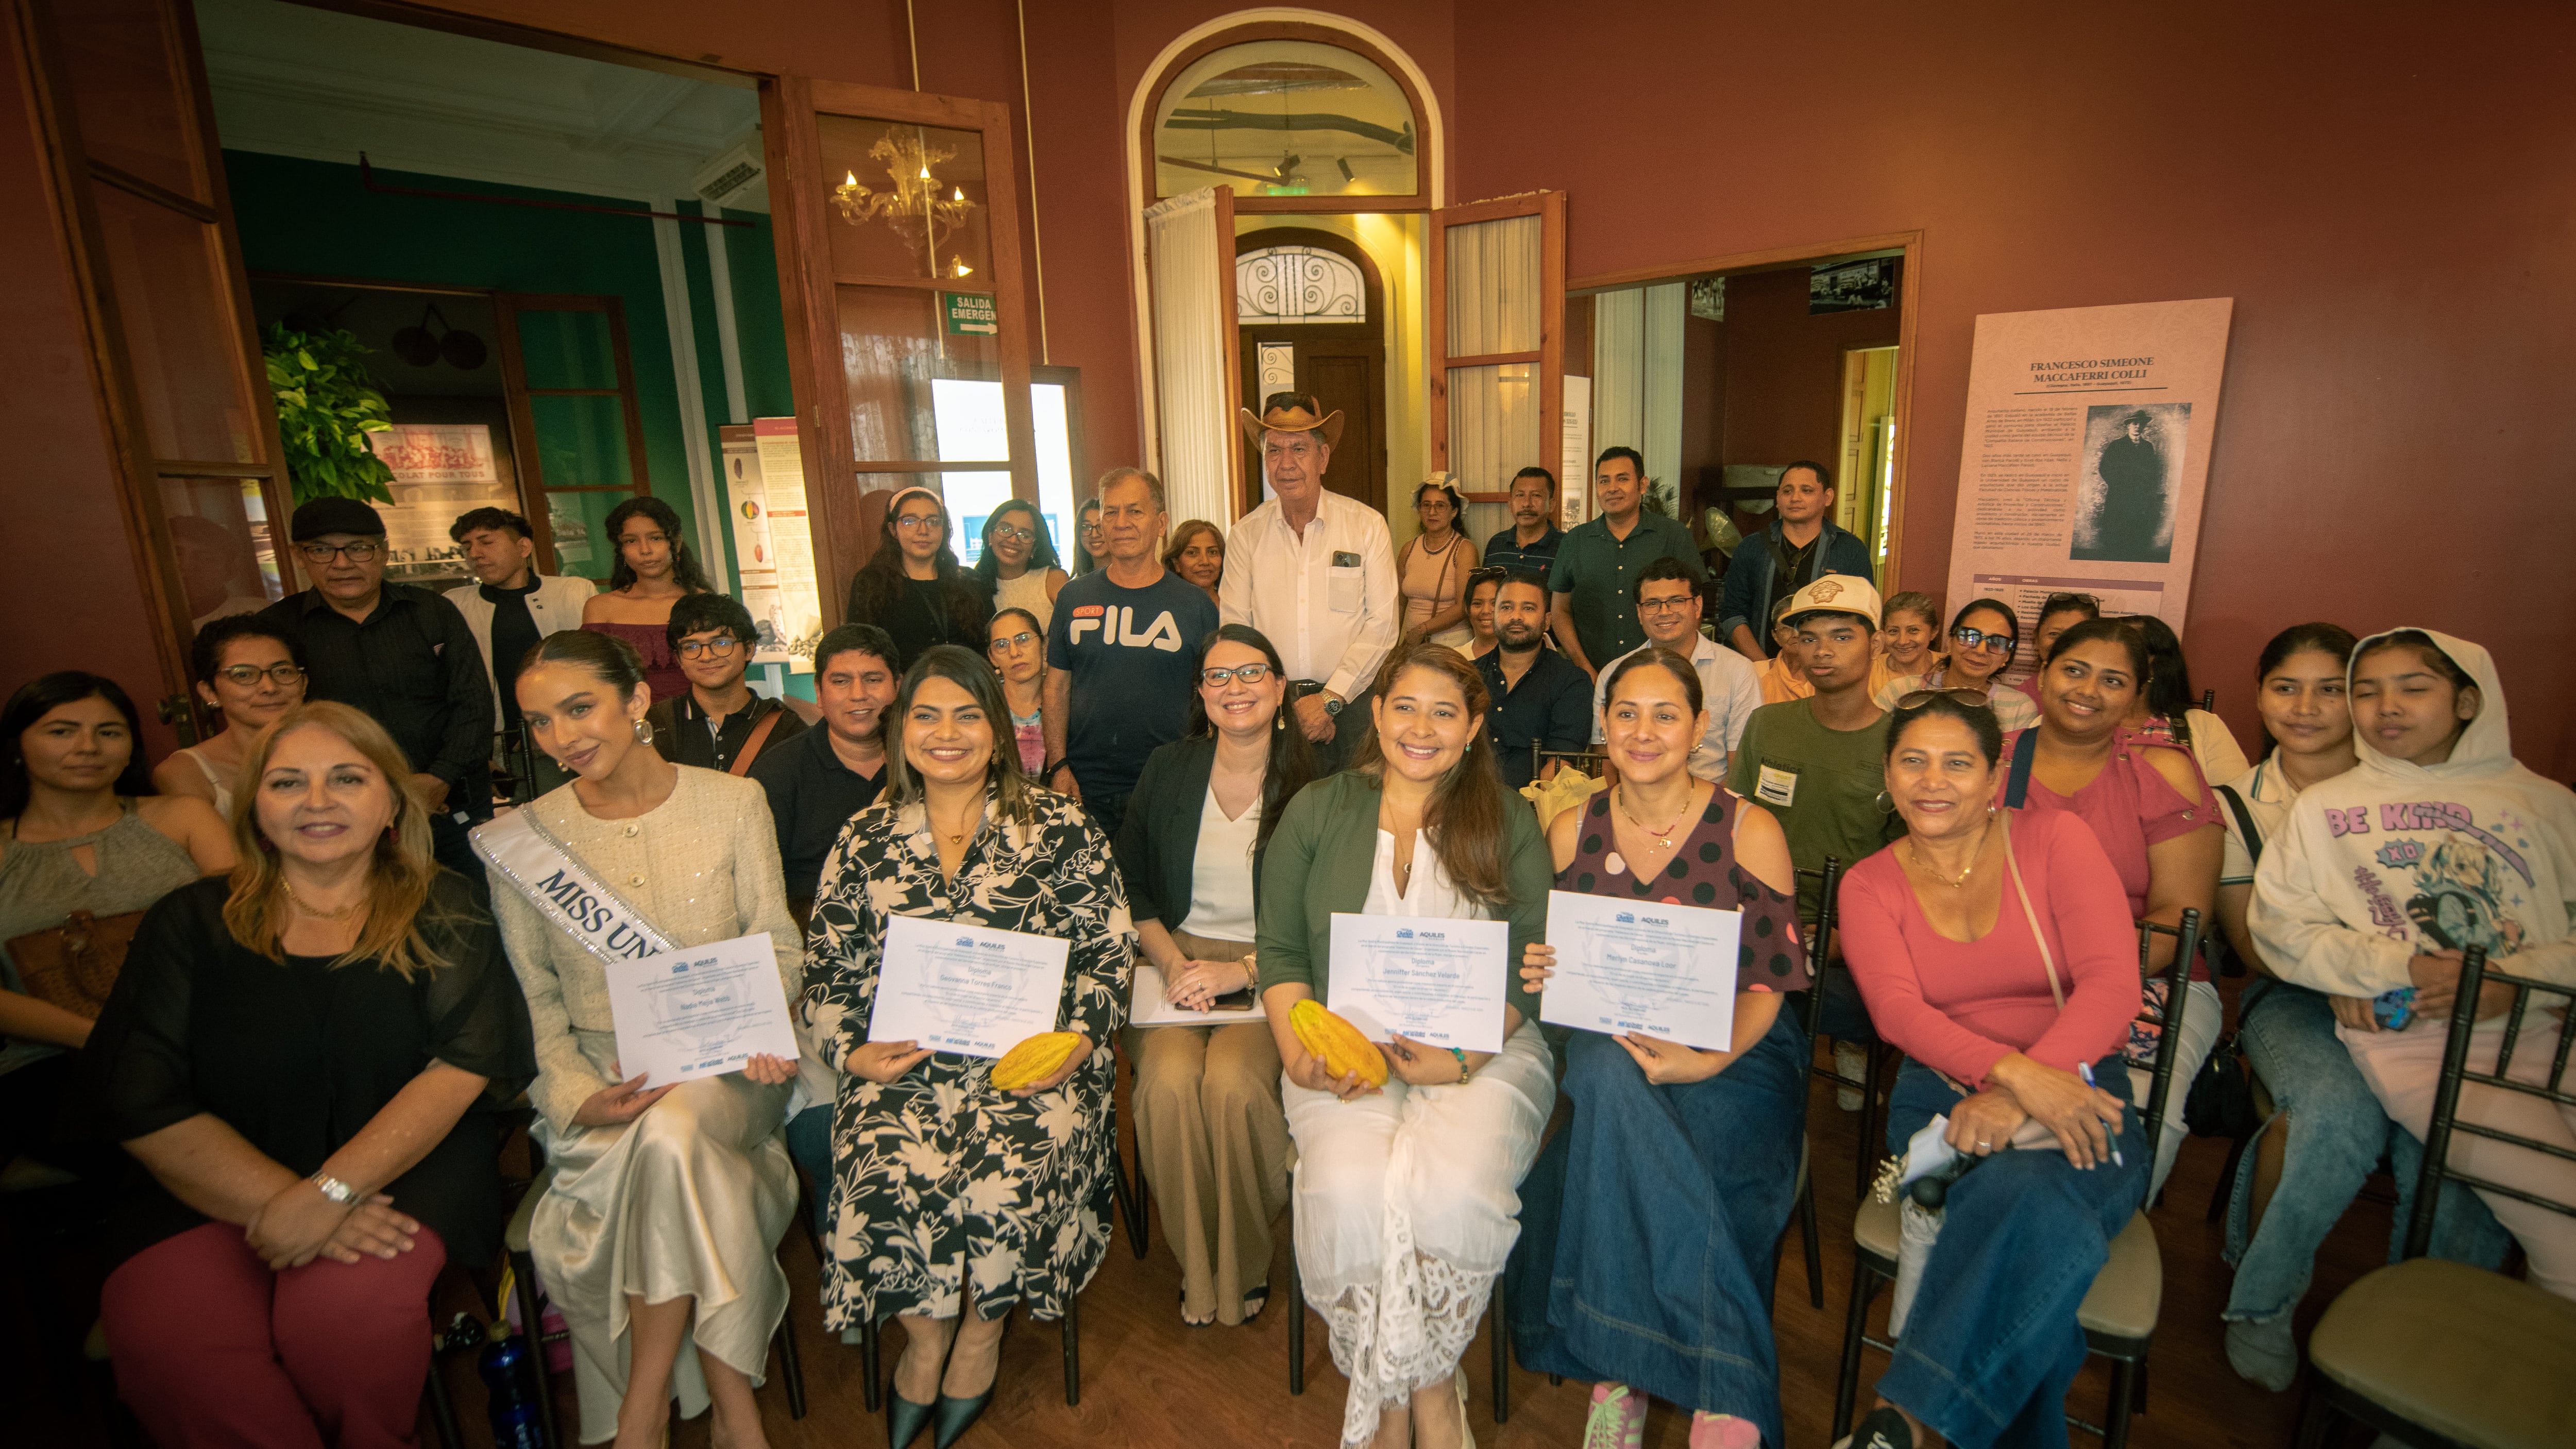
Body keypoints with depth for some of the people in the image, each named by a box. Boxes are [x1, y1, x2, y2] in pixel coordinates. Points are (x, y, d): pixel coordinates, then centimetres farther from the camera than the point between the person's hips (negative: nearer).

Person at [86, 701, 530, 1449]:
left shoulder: (443, 913, 4)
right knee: (163, 1339, -27)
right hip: (215, 1187, 2)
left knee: (349, 1310, -28)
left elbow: (464, 1065, -7)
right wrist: (278, 1201, -16)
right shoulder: (192, 922, 8)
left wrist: (331, 1191, -19)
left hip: (400, 1170, -1)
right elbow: (140, 1103, -1)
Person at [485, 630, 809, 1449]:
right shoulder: (520, 841, 2)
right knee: (661, 1149, -31)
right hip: (600, 1067, 1)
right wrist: (579, 1096, -13)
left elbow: (777, 945, 2)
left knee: (672, 1132, -33)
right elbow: (535, 1000, 3)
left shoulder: (733, 803, 1)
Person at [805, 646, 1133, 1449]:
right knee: (892, 1177, -25)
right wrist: (852, 1051, -4)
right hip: (905, 1062, 2)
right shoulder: (865, 842, 11)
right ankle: (928, 1338, 7)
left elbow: (1106, 952, 2)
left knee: (1006, 1177, -26)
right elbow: (831, 970, 13)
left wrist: (1076, 1041, -11)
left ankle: (981, 1332, 8)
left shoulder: (1060, 827, 3)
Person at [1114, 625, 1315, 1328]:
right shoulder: (1167, 770, 7)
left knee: (1234, 1084, -28)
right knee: (1168, 1082, -25)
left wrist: (1242, 971, -16)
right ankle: (1195, 1269, 2)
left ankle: (1245, 1265, 3)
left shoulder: (1311, 784, -3)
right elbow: (1132, 888, 9)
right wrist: (1172, 962, -7)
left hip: (1270, 975, -2)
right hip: (1175, 960, 2)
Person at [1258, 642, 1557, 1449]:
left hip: (1483, 1049, 0)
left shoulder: (1510, 826, 7)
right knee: (1348, 1189, -26)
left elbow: (1529, 972, 2)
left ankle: (1420, 1383, 2)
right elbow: (1281, 951, 7)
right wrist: (1299, 1052, -10)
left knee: (1453, 1188, -28)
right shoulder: (1316, 813, 9)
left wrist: (1462, 1060, -14)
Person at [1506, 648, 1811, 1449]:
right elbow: (1557, 970, 13)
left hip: (1731, 1058, -2)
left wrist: (1707, 1060, -22)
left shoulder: (1750, 832, -2)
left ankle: (1622, 1374, -17)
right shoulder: (1572, 832, 6)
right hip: (1604, 1048, 2)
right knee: (1610, 1073, -34)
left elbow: (1767, 983, -4)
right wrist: (1537, 975, -12)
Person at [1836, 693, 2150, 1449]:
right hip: (1943, 1093, 1)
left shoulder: (2054, 838, 1)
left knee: (2028, 1193, -34)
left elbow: (2112, 983, -9)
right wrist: (2014, 1072, -27)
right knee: (2042, 1236, -31)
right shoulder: (1869, 884, 6)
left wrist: (2012, 1099, -22)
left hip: (2076, 1088, -1)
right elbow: (1898, 1010, -8)